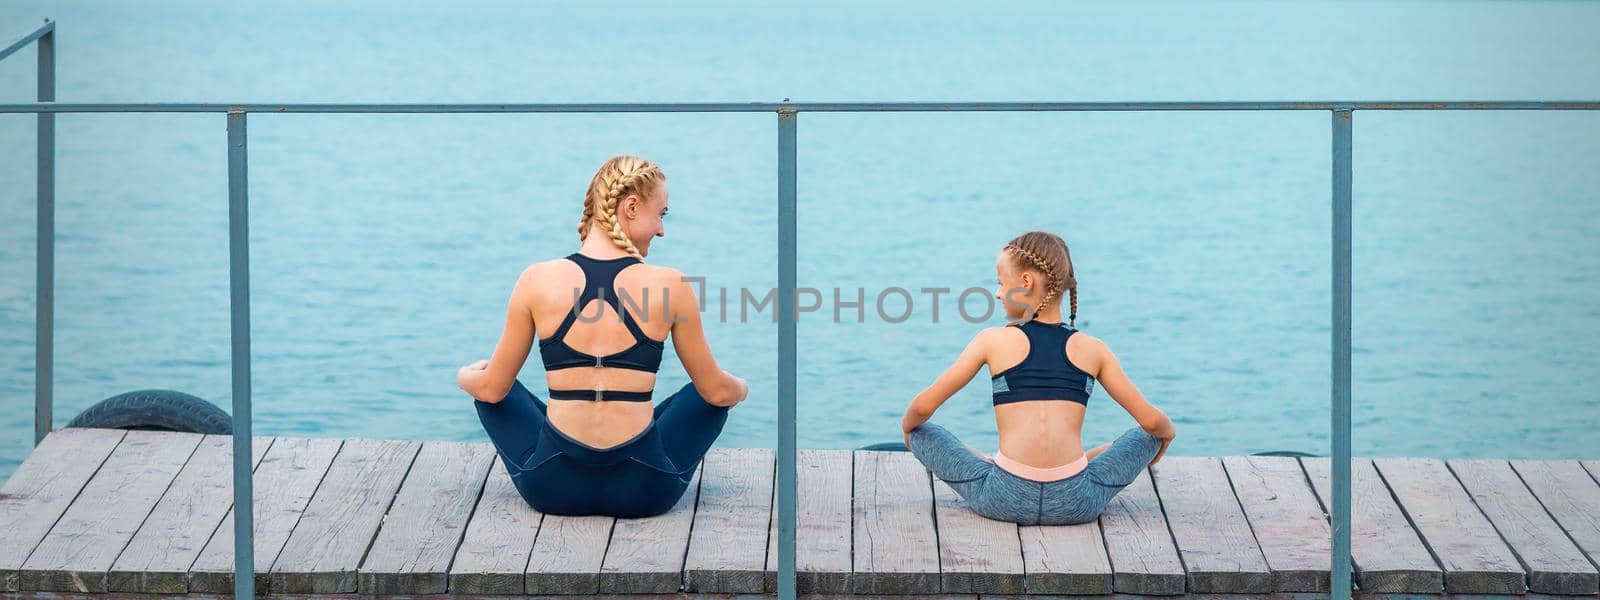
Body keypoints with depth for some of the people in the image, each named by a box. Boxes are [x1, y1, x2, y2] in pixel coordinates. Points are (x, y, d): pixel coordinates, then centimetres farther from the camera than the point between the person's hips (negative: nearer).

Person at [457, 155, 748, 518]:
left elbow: (492, 389, 5)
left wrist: (465, 377, 29)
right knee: (709, 393, 29)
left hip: (552, 488, 1)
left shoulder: (537, 280, -5)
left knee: (485, 387, 30)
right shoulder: (670, 286, -7)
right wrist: (741, 389, 28)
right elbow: (717, 392, 4)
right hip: (643, 492, 0)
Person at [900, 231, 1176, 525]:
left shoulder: (992, 341, 4)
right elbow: (1151, 421, 10)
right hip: (1075, 505, 1)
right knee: (1146, 436, 26)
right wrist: (1168, 431, 34)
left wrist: (907, 425, 30)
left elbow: (923, 407, 6)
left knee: (921, 433, 21)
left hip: (1005, 500, -1)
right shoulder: (1092, 349, 7)